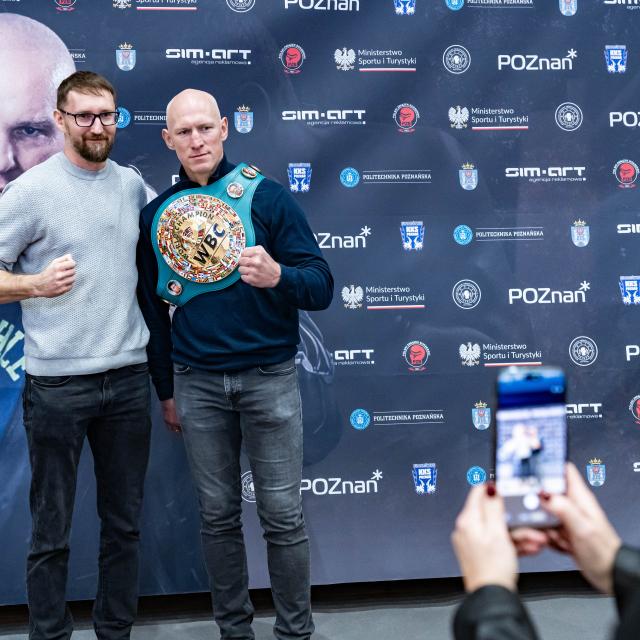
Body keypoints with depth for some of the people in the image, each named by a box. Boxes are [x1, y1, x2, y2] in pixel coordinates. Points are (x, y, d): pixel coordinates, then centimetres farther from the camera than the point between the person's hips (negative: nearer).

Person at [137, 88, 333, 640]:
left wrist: (277, 275, -29)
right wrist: (165, 391, 15)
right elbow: (153, 309, 13)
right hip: (196, 384, 3)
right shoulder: (156, 213, 5)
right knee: (218, 515, 11)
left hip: (269, 377, -2)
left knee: (282, 514, 3)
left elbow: (321, 286, -7)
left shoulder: (267, 195, -4)